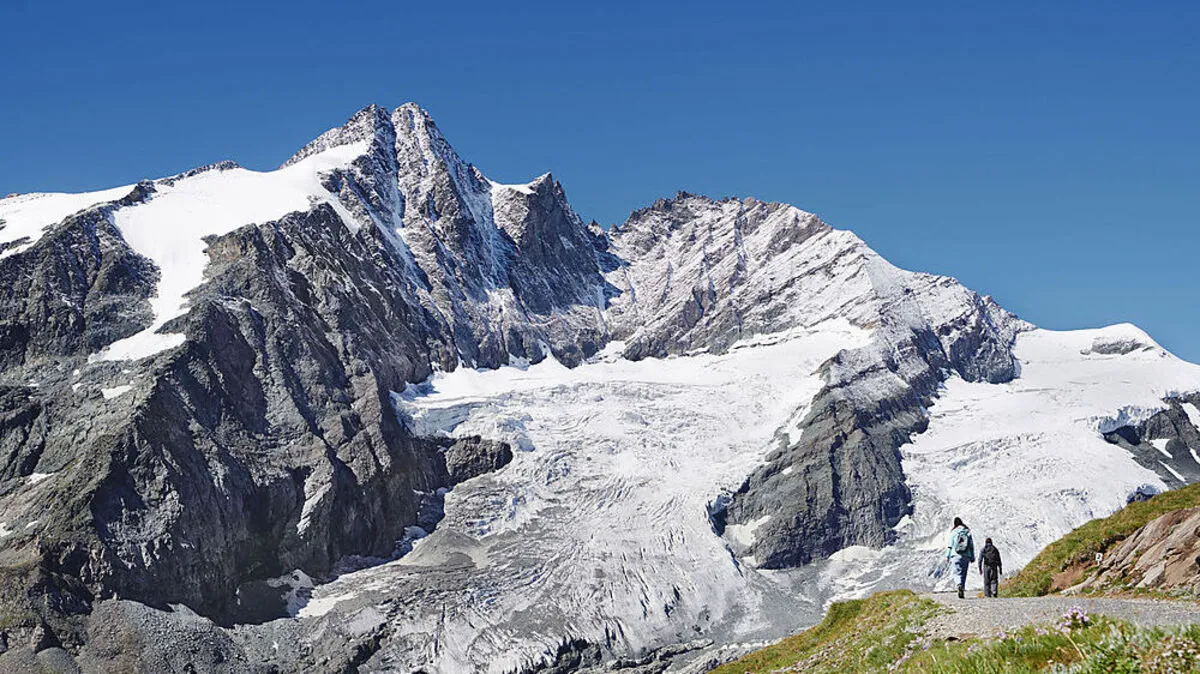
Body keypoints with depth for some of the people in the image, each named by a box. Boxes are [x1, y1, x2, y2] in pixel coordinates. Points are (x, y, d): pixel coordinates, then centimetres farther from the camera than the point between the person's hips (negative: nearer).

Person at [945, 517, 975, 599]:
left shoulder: (953, 532, -2)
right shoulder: (967, 532, 4)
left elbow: (950, 545, -3)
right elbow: (971, 545, 6)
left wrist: (948, 556, 4)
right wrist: (972, 557, 11)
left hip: (956, 556, -2)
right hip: (966, 556, 2)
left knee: (959, 573, -3)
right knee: (964, 574, 11)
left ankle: (960, 586, -30)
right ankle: (962, 590, 11)